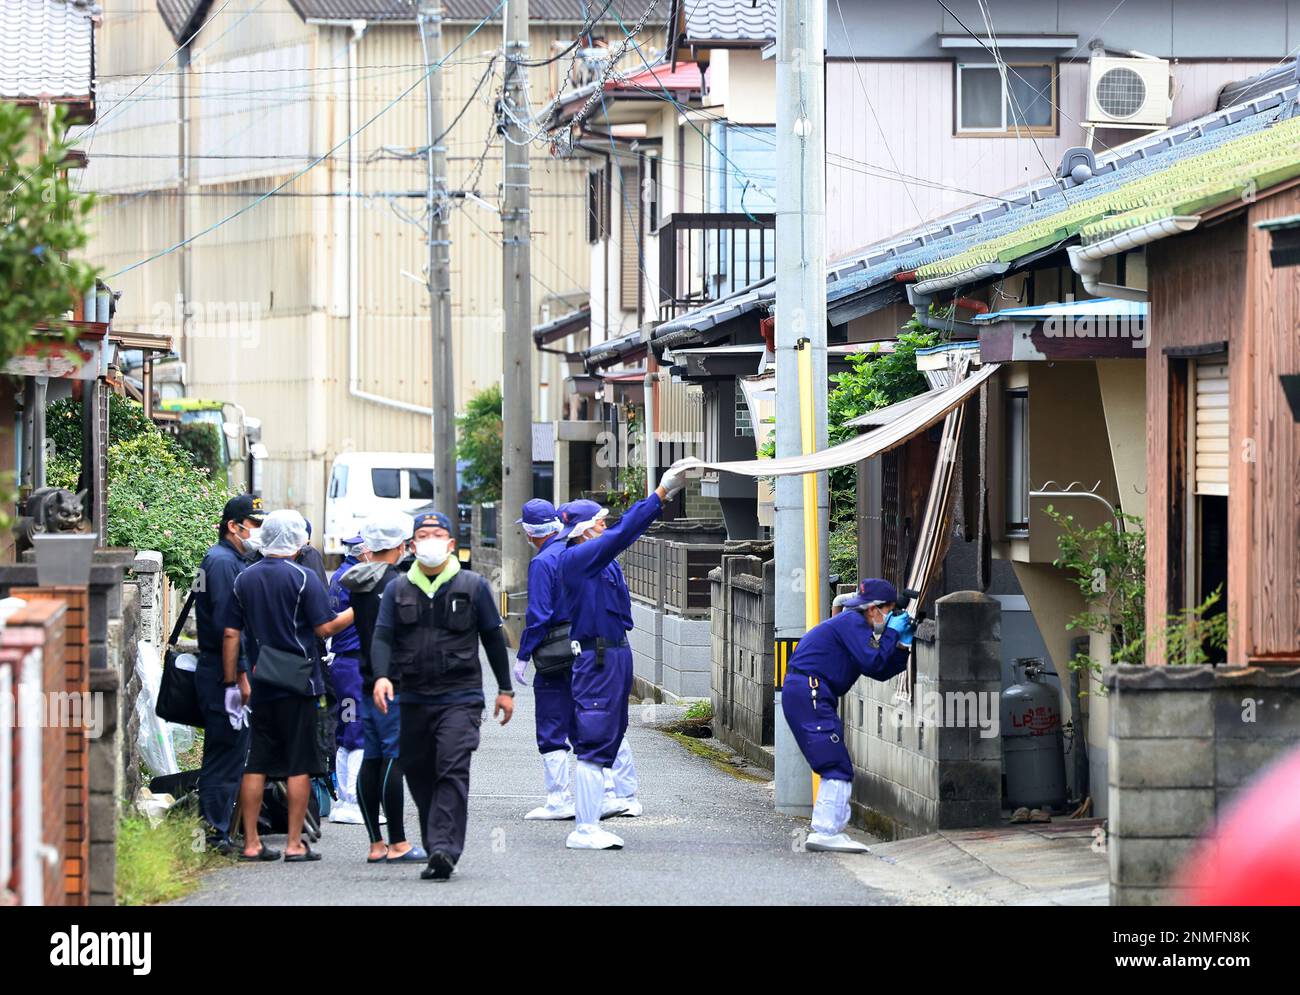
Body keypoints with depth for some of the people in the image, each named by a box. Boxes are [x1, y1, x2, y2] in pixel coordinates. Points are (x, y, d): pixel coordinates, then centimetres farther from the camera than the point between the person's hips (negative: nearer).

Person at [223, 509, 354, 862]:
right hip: (299, 686, -5)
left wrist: (232, 684, 12)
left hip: (262, 687, 5)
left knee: (256, 766, 6)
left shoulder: (245, 579, 7)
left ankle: (251, 843, 6)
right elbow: (326, 628, -10)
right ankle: (295, 843, 0)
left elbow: (231, 634, 7)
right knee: (299, 766, 1)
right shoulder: (302, 578, -8)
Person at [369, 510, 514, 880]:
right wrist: (382, 676, -17)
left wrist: (505, 689, 12)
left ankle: (444, 849, -25)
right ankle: (437, 851, 17)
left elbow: (494, 638, 11)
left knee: (453, 771, -17)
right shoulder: (398, 589, 9)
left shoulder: (473, 586, 5)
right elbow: (383, 637, 2)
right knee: (419, 775, 7)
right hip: (414, 698, 3)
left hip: (460, 697, -3)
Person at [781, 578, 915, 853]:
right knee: (837, 767, -14)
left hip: (804, 696, 11)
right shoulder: (852, 622, -8)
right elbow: (873, 664, -17)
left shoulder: (855, 625, 24)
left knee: (837, 768, 13)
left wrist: (902, 645, 13)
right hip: (808, 694, -11)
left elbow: (881, 673, 22)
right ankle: (825, 833, -19)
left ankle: (828, 833, 13)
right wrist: (892, 633, -6)